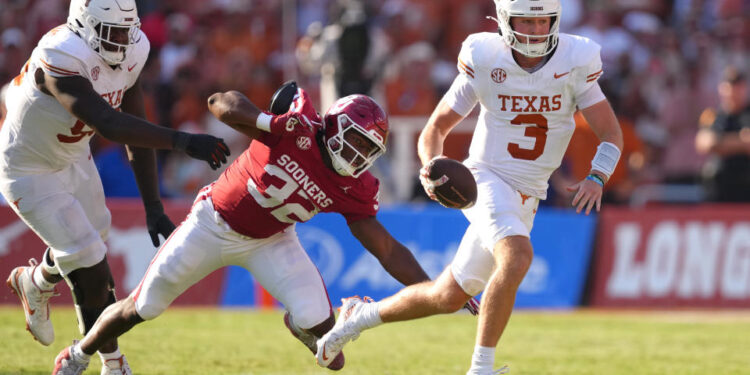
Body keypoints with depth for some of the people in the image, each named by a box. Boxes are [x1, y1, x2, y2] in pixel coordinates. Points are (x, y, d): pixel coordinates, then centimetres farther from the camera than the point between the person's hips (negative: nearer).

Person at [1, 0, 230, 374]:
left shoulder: (129, 54, -12)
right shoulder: (59, 60, -36)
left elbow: (137, 137, -3)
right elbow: (108, 124, -47)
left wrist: (154, 209, -3)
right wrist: (183, 142, -54)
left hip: (73, 159, 7)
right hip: (30, 171, -7)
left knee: (85, 247, 24)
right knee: (92, 272, -7)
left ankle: (35, 282, 56)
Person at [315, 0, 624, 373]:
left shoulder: (574, 63, -6)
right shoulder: (485, 60, -10)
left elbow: (612, 135, -2)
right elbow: (434, 130, 1)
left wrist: (596, 178, -22)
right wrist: (432, 170, -20)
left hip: (526, 199, 4)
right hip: (488, 180, -4)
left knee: (449, 297, 10)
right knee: (517, 258, -33)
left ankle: (360, 315, 34)